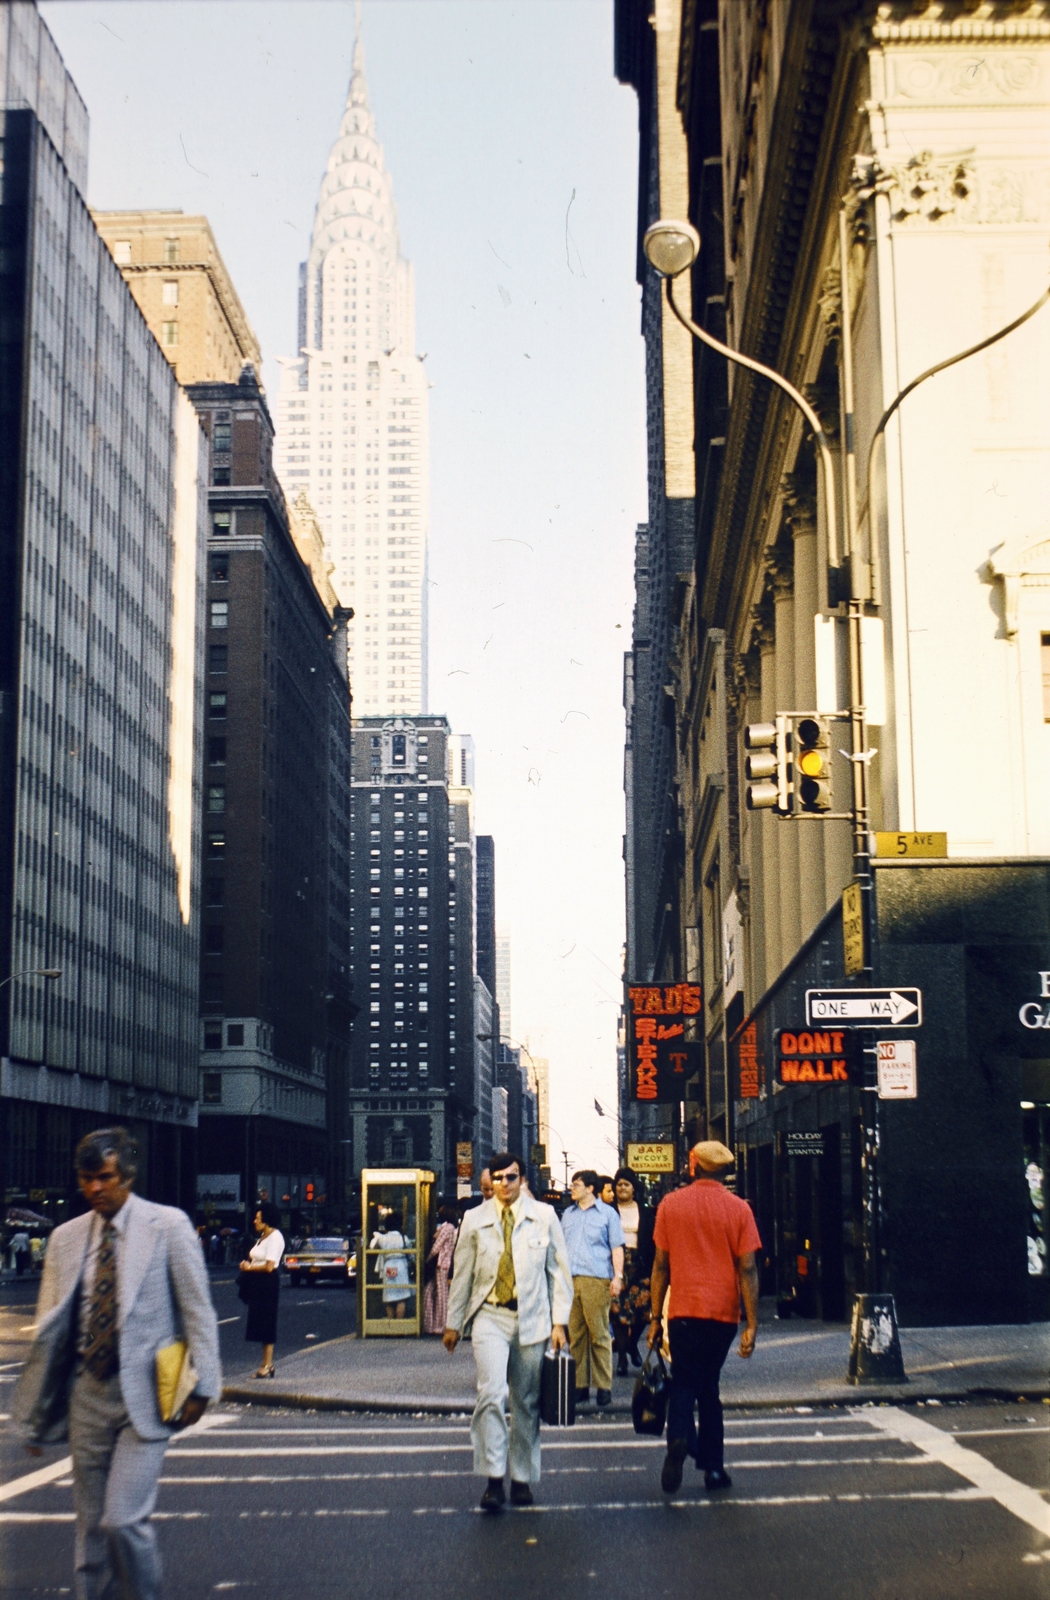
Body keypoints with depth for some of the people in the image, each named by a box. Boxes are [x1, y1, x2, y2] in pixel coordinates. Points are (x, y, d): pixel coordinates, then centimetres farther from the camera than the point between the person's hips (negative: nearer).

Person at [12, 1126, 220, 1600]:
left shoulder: (168, 1226, -3)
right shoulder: (66, 1237, 7)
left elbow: (197, 1309, -1)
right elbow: (49, 1327, 11)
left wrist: (202, 1386, -5)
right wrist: (36, 1411, 11)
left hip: (145, 1396, -4)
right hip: (87, 1396, 4)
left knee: (123, 1520, -13)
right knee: (91, 1525, 8)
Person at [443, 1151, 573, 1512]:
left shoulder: (544, 1217, 4)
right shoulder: (475, 1220, 5)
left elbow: (559, 1270, 6)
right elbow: (462, 1273, 11)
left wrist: (559, 1321, 0)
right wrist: (453, 1323, 13)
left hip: (531, 1319, 1)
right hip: (490, 1317, -1)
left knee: (527, 1403, 7)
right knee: (492, 1394, -17)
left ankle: (522, 1479, 19)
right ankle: (493, 1480, -13)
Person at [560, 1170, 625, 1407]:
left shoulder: (607, 1213, 8)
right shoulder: (568, 1214, 21)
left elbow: (617, 1247, 4)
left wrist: (618, 1276, -7)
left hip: (596, 1280, -4)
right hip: (569, 1280, 5)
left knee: (599, 1334, -6)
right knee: (574, 1334, 2)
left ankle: (604, 1386, -3)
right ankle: (580, 1385, 7)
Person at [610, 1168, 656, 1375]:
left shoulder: (646, 1212, 9)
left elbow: (651, 1241, 8)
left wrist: (651, 1268, -1)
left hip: (639, 1264, 1)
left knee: (642, 1307, -5)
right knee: (618, 1309, -6)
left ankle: (632, 1344, 23)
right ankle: (622, 1356, 2)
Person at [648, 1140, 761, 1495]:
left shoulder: (671, 1204, 1)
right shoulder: (738, 1209, -1)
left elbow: (660, 1265, 3)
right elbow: (748, 1269, -3)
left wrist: (655, 1317, 9)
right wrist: (752, 1325, -1)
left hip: (683, 1311, -1)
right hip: (723, 1312, 1)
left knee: (684, 1383, 7)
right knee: (708, 1384, 15)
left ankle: (678, 1437, -23)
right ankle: (712, 1467, 14)